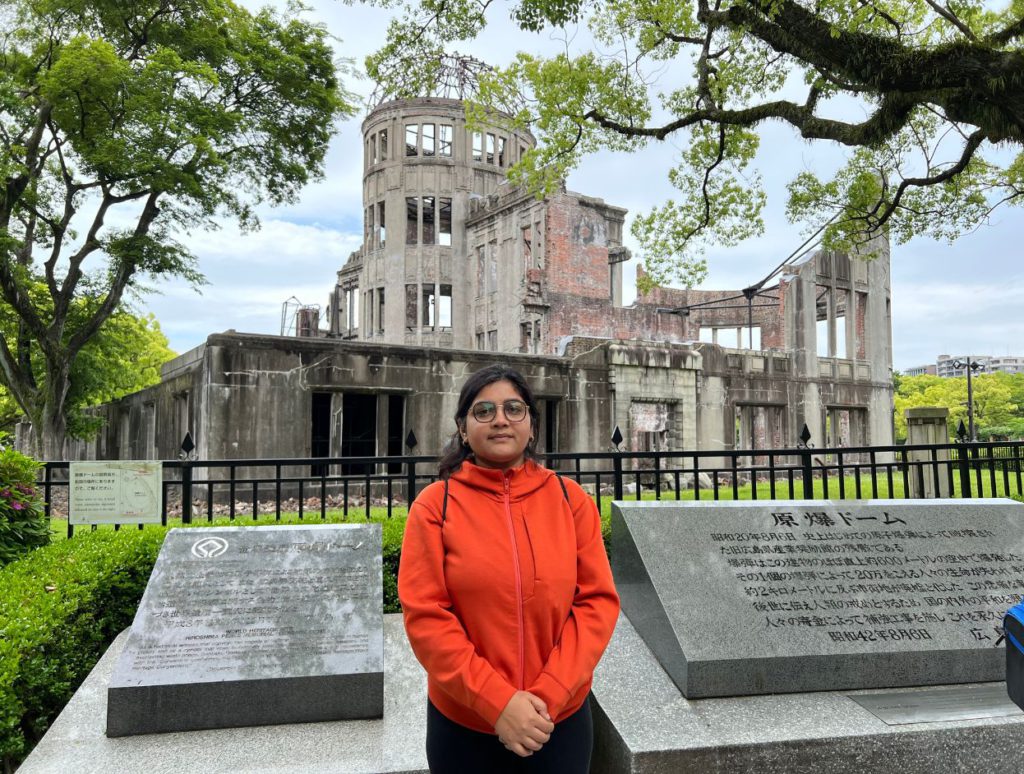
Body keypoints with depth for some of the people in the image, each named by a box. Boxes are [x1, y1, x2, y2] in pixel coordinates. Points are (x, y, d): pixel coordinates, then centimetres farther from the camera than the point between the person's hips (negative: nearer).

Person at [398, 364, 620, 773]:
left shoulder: (570, 498, -3)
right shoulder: (434, 505, -8)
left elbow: (598, 600, -5)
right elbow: (425, 615, -11)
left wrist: (548, 694, -13)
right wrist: (496, 701, -17)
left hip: (561, 719, 2)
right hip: (464, 723, -1)